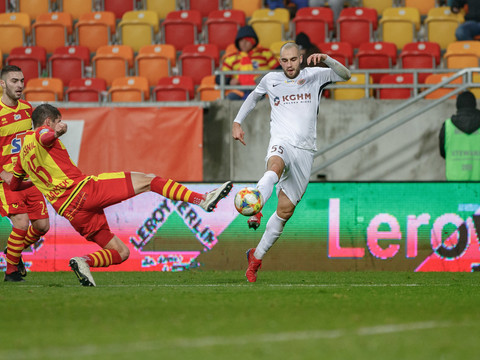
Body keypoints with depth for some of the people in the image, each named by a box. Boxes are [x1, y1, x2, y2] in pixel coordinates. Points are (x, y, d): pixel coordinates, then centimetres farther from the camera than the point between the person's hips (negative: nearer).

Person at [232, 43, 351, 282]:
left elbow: (345, 75, -6)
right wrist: (237, 122, 25)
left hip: (305, 150, 1)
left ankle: (257, 256, 14)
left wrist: (325, 59, -21)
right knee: (275, 167, -40)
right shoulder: (271, 80, 12)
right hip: (281, 143, -1)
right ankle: (255, 211, -64)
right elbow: (254, 96, 31)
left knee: (285, 210, 0)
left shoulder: (314, 75, 7)